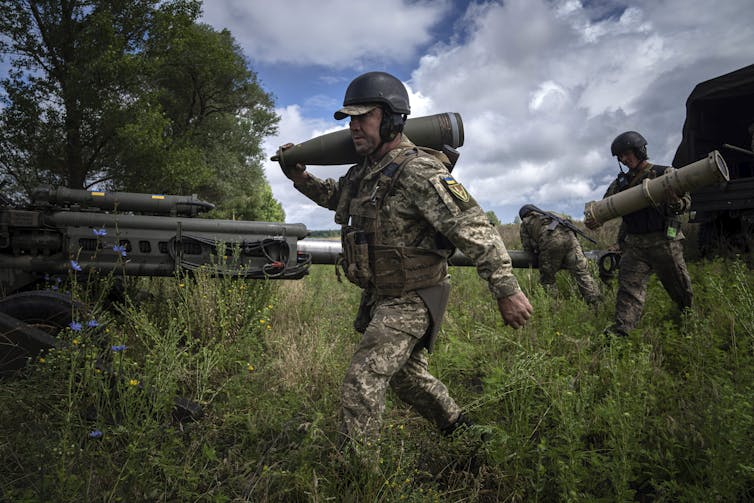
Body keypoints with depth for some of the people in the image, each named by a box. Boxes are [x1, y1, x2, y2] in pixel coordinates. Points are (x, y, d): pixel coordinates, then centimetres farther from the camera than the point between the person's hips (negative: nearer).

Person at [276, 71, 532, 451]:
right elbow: (337, 196, 26)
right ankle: (460, 430, 45)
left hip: (412, 300, -10)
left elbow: (475, 230, -25)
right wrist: (300, 177, 11)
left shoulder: (418, 171, -23)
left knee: (363, 382, -12)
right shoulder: (366, 169, 4)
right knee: (406, 374, 24)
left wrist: (507, 290, -26)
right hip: (381, 296, 10)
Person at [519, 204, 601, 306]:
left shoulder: (524, 224, 27)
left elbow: (527, 248, 18)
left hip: (551, 241, -4)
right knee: (582, 273, 1)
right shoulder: (548, 214, 41)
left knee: (547, 280, 9)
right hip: (568, 235, 4)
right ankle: (597, 304, -6)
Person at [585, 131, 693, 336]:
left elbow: (686, 200, -6)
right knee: (629, 285, -10)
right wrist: (594, 219, -13)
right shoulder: (621, 182, 11)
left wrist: (676, 203, -31)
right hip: (634, 244, 3)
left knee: (679, 285, 13)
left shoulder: (664, 173, 0)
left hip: (663, 241, -2)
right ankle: (621, 330, -18)